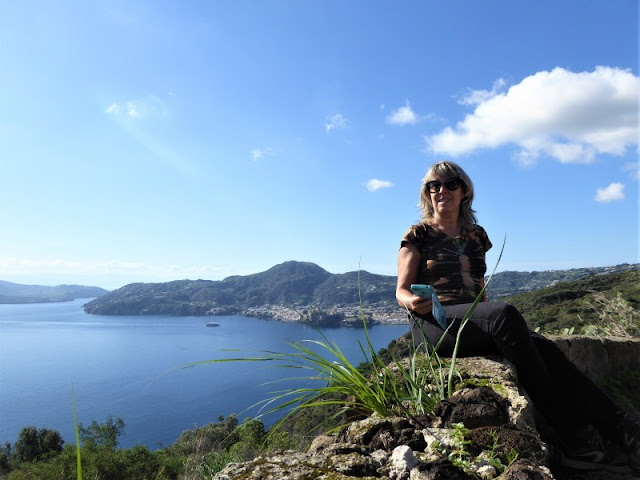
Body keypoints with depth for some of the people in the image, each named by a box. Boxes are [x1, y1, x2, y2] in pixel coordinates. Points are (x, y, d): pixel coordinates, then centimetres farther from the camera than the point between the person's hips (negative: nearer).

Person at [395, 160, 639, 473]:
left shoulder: (475, 235, 19)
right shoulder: (419, 235, 4)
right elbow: (402, 290, -1)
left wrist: (494, 324, 5)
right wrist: (412, 302, -25)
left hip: (475, 325, 6)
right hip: (433, 325, -5)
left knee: (543, 348, -22)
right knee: (505, 314, -33)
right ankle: (572, 434, -29)